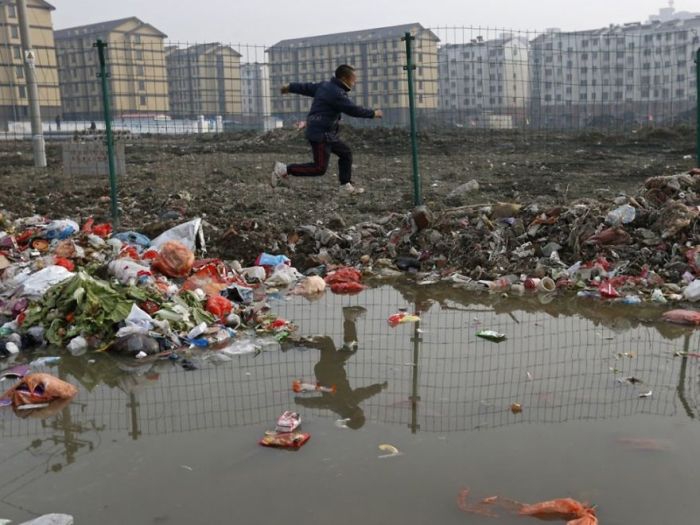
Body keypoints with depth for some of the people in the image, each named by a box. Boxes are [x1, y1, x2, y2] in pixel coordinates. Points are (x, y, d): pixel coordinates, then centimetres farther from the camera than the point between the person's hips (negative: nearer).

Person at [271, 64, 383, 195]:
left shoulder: (326, 85, 10)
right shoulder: (337, 93, -19)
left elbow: (307, 88, 21)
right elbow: (353, 110, -17)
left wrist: (290, 87, 36)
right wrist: (373, 113, -3)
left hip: (327, 134, 11)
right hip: (320, 135, -11)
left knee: (346, 153, 14)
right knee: (319, 168, -9)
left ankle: (346, 186, 19)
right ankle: (284, 169, -4)